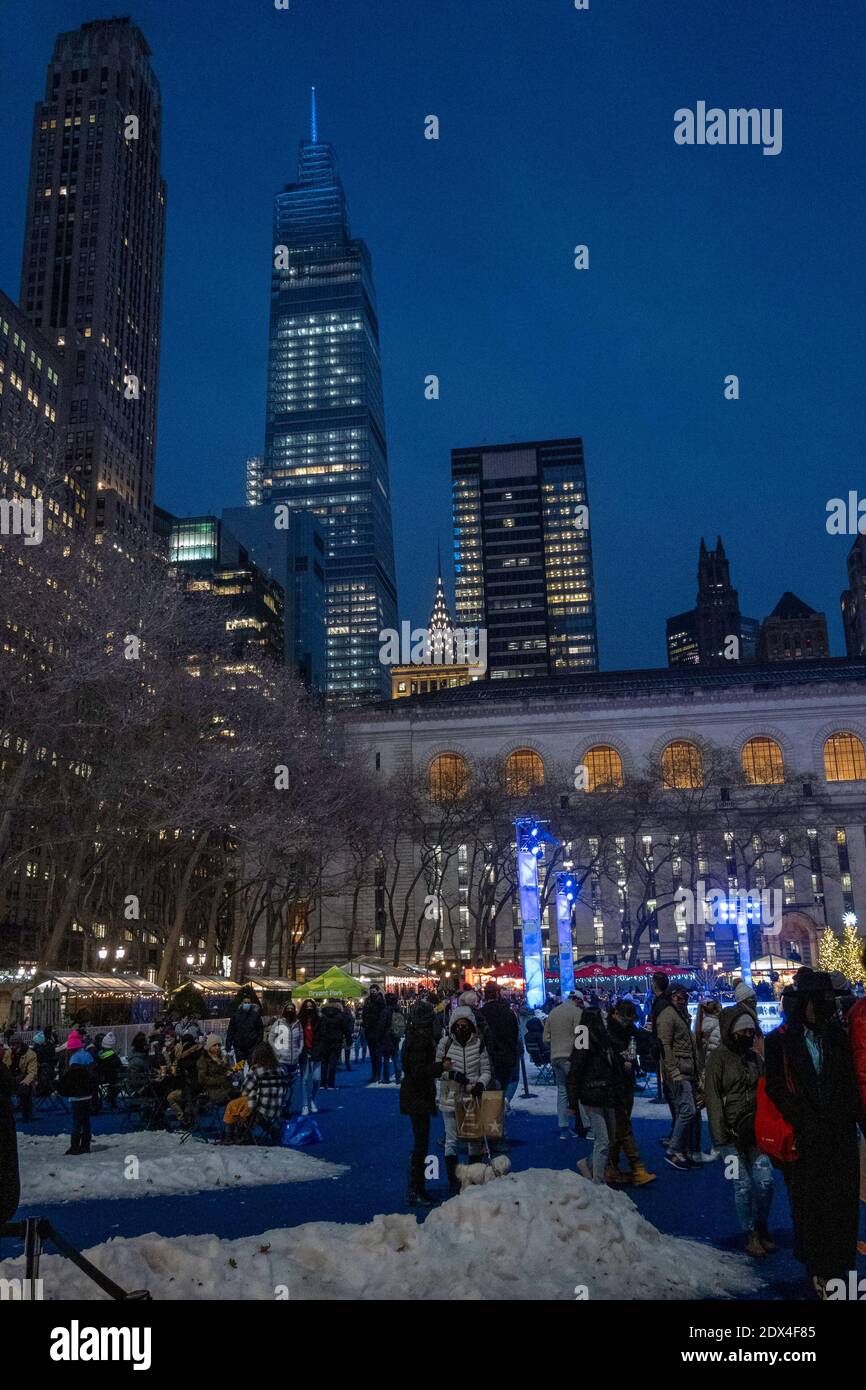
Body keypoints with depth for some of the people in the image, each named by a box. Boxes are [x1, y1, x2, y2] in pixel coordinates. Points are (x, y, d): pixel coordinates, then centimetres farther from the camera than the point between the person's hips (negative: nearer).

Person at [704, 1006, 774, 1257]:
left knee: (765, 1180, -1)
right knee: (743, 1185, -2)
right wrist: (720, 1137, -13)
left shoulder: (754, 1057, 11)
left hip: (755, 1131, 4)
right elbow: (713, 1099, -9)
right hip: (731, 1133, -4)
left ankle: (761, 1228, 21)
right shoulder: (719, 1058, -6)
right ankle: (750, 1235, 14)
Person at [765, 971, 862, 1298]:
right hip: (805, 1137, -2)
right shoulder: (780, 1041, -4)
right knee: (809, 1202, 5)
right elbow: (776, 1088, -4)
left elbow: (850, 1083, 11)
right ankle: (818, 1268, 18)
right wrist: (805, 1122, -11)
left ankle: (838, 1265, 18)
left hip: (840, 1136, 3)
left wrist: (851, 1117, -2)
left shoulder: (837, 1036, 6)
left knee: (842, 1201, 4)